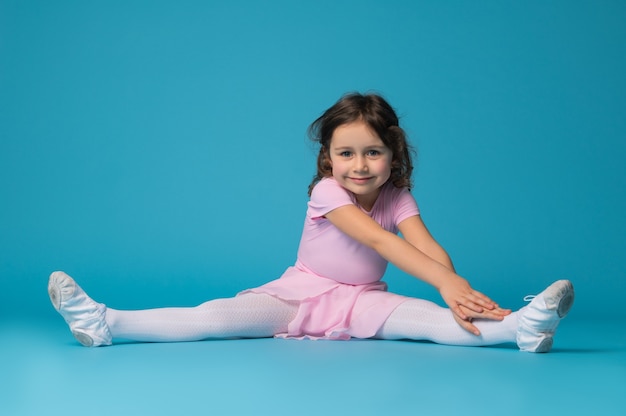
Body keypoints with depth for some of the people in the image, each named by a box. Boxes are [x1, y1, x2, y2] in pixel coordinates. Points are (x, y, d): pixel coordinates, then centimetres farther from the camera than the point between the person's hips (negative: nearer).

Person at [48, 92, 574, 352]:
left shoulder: (397, 198, -5)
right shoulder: (326, 192, -17)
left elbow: (428, 246, -21)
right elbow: (377, 239, -32)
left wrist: (458, 292, -43)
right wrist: (444, 281, -43)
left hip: (363, 303, 2)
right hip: (300, 295, -2)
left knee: (427, 318, -28)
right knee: (216, 316, -21)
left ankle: (523, 325, -48)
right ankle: (105, 323, -31)